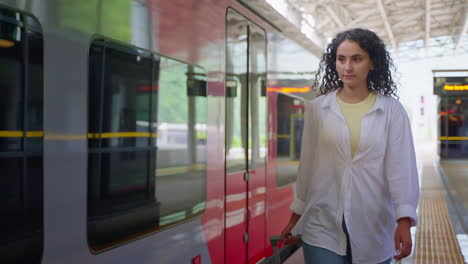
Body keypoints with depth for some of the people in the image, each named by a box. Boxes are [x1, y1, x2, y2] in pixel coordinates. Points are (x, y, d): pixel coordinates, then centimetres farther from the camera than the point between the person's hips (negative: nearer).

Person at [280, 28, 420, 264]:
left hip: (373, 228, 0)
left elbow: (401, 166, -6)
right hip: (323, 226, 0)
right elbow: (307, 164, 5)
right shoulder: (317, 108, 1)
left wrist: (404, 221, -14)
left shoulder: (392, 110, -2)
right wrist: (295, 216, 9)